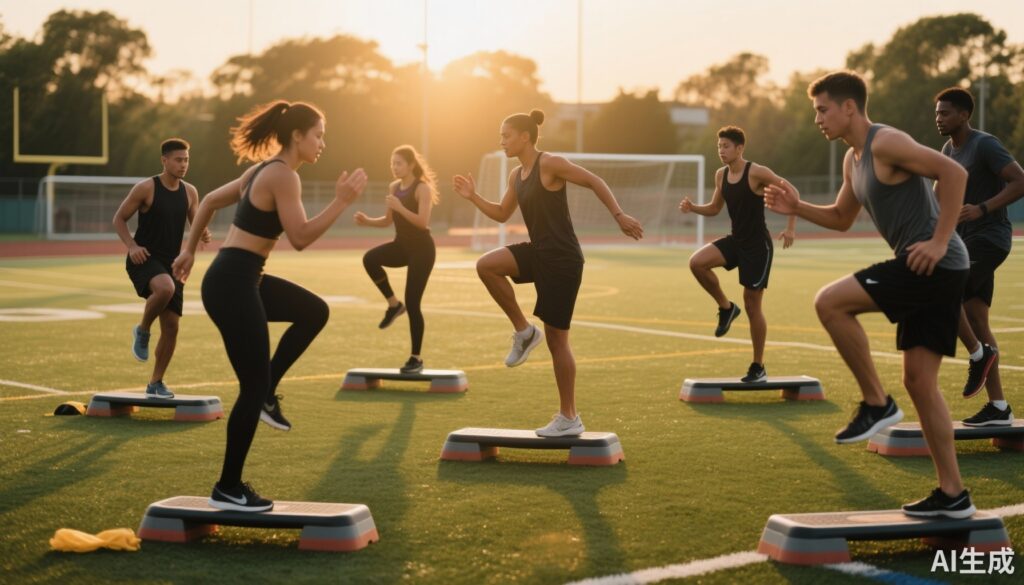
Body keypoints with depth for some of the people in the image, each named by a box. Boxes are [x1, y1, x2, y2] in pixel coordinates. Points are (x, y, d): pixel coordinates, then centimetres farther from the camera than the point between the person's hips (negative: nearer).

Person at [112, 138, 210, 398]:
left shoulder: (190, 192, 5)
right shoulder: (145, 188, -9)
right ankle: (142, 330, -9)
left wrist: (203, 234, -12)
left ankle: (155, 383, 15)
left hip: (171, 263, 5)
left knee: (171, 326, 0)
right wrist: (131, 246, -19)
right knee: (165, 288, -38)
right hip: (144, 259, -5)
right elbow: (119, 219, -3)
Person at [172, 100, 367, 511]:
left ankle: (267, 393, 20)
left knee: (315, 311, 22)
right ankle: (228, 489, 7)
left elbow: (211, 200, 22)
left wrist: (190, 250, 28)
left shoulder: (266, 170, 14)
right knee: (253, 388, -2)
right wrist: (342, 201, -17)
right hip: (232, 285, -10)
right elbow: (301, 238, -21)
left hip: (240, 278, 10)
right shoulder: (283, 176, -15)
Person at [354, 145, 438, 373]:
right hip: (402, 245, 6)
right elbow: (388, 220, 15)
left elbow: (423, 222, -23)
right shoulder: (394, 187, 7)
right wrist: (367, 221, -3)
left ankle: (416, 358, 3)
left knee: (412, 303, -8)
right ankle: (393, 304, -5)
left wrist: (400, 208, -31)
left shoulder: (422, 188, -13)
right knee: (370, 259, -25)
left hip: (421, 249, -6)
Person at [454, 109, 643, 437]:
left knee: (556, 338, -2)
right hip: (538, 252, 8)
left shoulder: (550, 164, -14)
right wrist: (473, 197, 8)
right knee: (486, 266, -14)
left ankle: (569, 418, 10)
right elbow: (502, 214, 21)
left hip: (562, 258, -8)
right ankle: (524, 331, 1)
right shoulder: (516, 176, 11)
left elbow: (595, 182, -12)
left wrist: (620, 217, -18)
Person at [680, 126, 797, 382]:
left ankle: (758, 367, 11)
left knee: (752, 304, -2)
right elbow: (715, 208, 16)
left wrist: (791, 227, -22)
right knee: (697, 262, -20)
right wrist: (692, 208, -4)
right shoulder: (721, 175, 4)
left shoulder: (756, 173, -16)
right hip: (735, 240, 6)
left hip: (757, 245, -6)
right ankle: (725, 307, 4)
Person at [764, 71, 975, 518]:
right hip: (925, 270, 10)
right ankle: (952, 494, 13)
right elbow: (842, 218, 30)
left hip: (934, 264, -10)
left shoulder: (885, 143, -12)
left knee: (830, 302, -15)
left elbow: (953, 172, -20)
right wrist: (797, 208, 14)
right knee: (919, 381, 9)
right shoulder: (853, 159, 18)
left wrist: (940, 241, -22)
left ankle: (876, 403, -5)